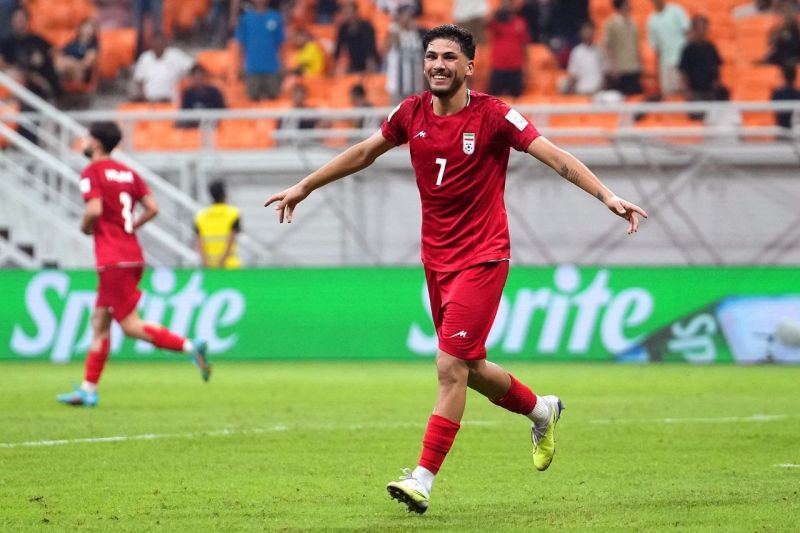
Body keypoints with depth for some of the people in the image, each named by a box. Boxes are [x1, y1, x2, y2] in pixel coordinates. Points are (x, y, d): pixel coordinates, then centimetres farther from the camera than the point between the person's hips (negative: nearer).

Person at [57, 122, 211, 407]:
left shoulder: (92, 172, -8)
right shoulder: (127, 172, 14)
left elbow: (95, 210, -21)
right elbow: (152, 208, 7)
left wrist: (85, 226, -1)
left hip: (113, 260, -9)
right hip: (132, 255, 9)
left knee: (131, 325, -7)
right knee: (100, 322, 12)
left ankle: (189, 346, -19)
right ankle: (88, 390, 13)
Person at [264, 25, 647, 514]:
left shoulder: (492, 115, -12)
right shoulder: (411, 114, 2)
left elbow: (557, 158, -16)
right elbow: (364, 153, 18)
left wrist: (608, 197, -27)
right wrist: (303, 188, 24)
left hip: (482, 258, -6)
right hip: (436, 258, 6)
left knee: (451, 366, -14)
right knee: (469, 368, 14)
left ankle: (424, 479, -12)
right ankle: (541, 410, 41)